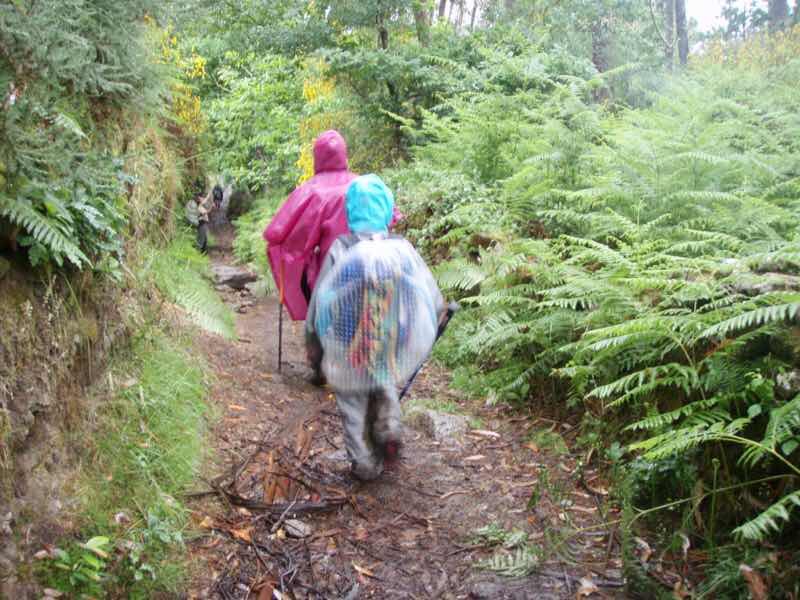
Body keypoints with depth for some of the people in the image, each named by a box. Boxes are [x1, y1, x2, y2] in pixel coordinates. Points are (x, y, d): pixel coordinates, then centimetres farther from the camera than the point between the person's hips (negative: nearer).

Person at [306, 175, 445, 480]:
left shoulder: (340, 250, -11)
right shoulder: (402, 249, -6)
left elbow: (318, 303, -5)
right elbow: (435, 303, -1)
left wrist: (313, 345, 9)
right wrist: (421, 335, 16)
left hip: (348, 351, -2)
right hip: (394, 350, 2)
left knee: (353, 404, 18)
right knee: (384, 383, 31)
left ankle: (365, 464, 27)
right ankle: (388, 428, 12)